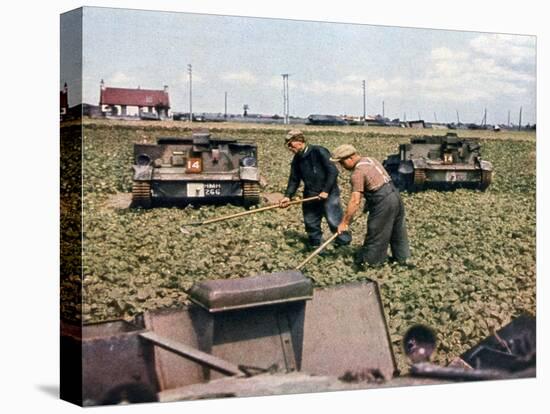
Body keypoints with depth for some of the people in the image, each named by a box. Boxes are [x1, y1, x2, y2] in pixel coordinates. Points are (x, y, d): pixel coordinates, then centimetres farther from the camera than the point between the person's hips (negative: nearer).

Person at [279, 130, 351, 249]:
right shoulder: (297, 159, 6)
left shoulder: (319, 152, -15)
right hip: (310, 197, 7)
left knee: (334, 221, -9)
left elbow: (333, 171, -16)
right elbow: (294, 180, 10)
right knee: (310, 223, 13)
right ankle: (315, 247, 28)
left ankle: (344, 243, 6)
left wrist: (326, 191, -19)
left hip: (328, 194, -7)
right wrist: (288, 196, -4)